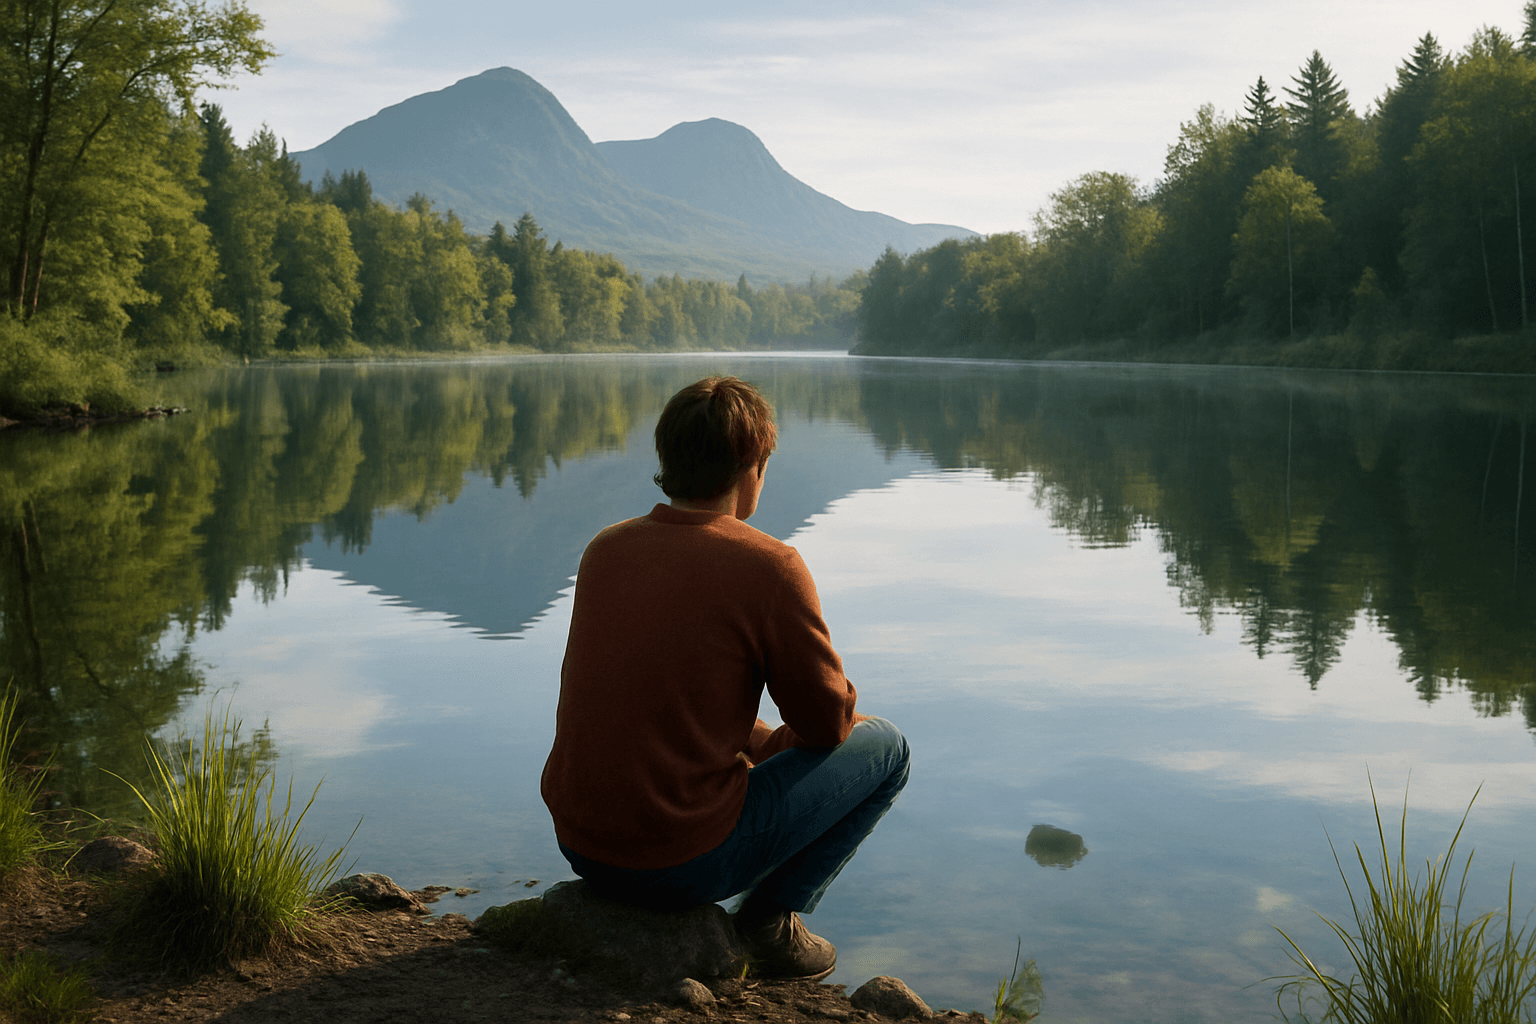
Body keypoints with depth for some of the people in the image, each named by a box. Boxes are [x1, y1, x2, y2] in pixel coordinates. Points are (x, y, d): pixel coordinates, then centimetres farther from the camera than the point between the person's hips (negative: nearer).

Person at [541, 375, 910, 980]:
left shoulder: (606, 549, 5)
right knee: (885, 749, 10)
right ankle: (771, 917, 6)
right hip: (684, 860, -6)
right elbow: (828, 721, -4)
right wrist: (781, 742, 19)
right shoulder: (768, 566, -14)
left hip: (579, 842, 7)